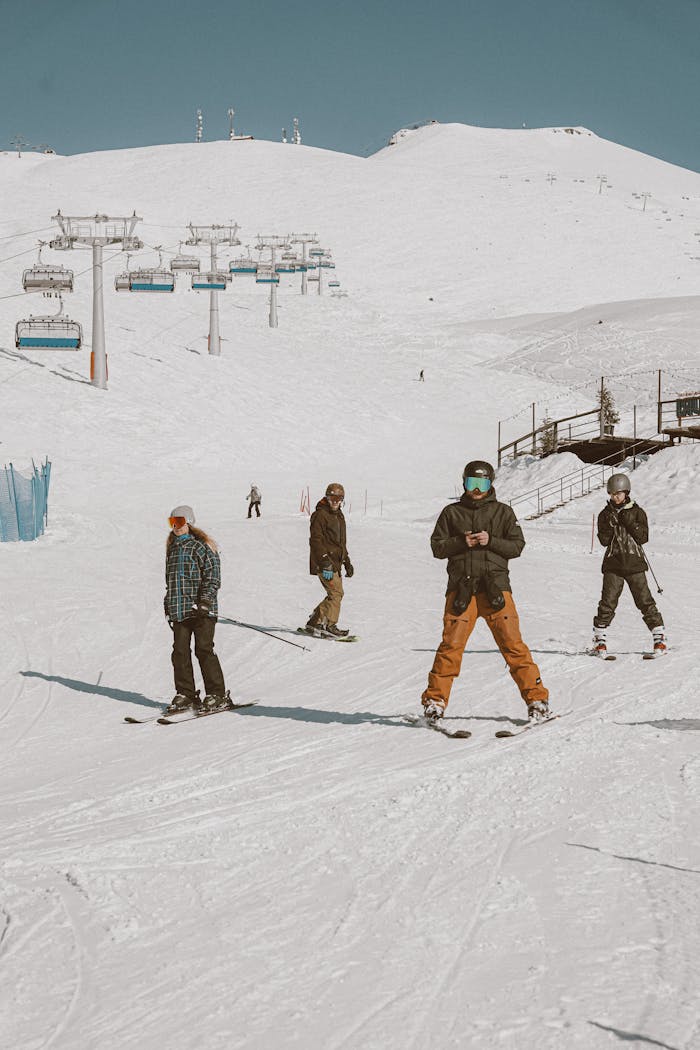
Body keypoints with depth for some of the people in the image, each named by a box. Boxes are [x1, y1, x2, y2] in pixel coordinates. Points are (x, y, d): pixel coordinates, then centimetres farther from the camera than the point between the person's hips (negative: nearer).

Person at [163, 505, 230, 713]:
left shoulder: (201, 546, -3)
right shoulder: (173, 548, 19)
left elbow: (213, 575, -9)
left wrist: (205, 600, -17)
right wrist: (168, 606, 22)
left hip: (201, 609, -7)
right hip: (179, 609, 7)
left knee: (204, 649, -8)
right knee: (180, 651, 3)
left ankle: (217, 695, -2)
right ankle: (185, 694, 10)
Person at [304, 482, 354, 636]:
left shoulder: (339, 516, 19)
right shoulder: (320, 515, -9)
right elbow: (316, 540, -17)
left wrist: (347, 562, 25)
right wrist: (325, 561, -25)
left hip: (335, 563, 9)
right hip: (324, 562, -9)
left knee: (335, 594, 9)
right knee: (336, 592, -13)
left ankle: (314, 622, 16)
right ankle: (330, 625, -6)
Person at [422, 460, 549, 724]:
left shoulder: (502, 512, 13)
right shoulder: (452, 512, 13)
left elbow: (517, 545, 8)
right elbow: (437, 546, 10)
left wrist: (490, 541, -8)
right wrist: (462, 542, -7)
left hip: (495, 586, 0)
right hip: (461, 588, 0)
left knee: (512, 643, -5)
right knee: (451, 645, -8)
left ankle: (537, 699, 1)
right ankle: (435, 700, 2)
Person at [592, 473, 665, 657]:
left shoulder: (637, 512, 5)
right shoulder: (605, 514, 7)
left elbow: (643, 537, -3)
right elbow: (604, 541, 1)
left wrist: (630, 523, -14)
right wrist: (609, 525, -14)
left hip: (634, 563, -1)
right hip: (613, 564, 1)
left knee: (645, 601, -4)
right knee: (608, 602, -7)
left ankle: (659, 638, 2)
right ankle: (600, 640, 2)